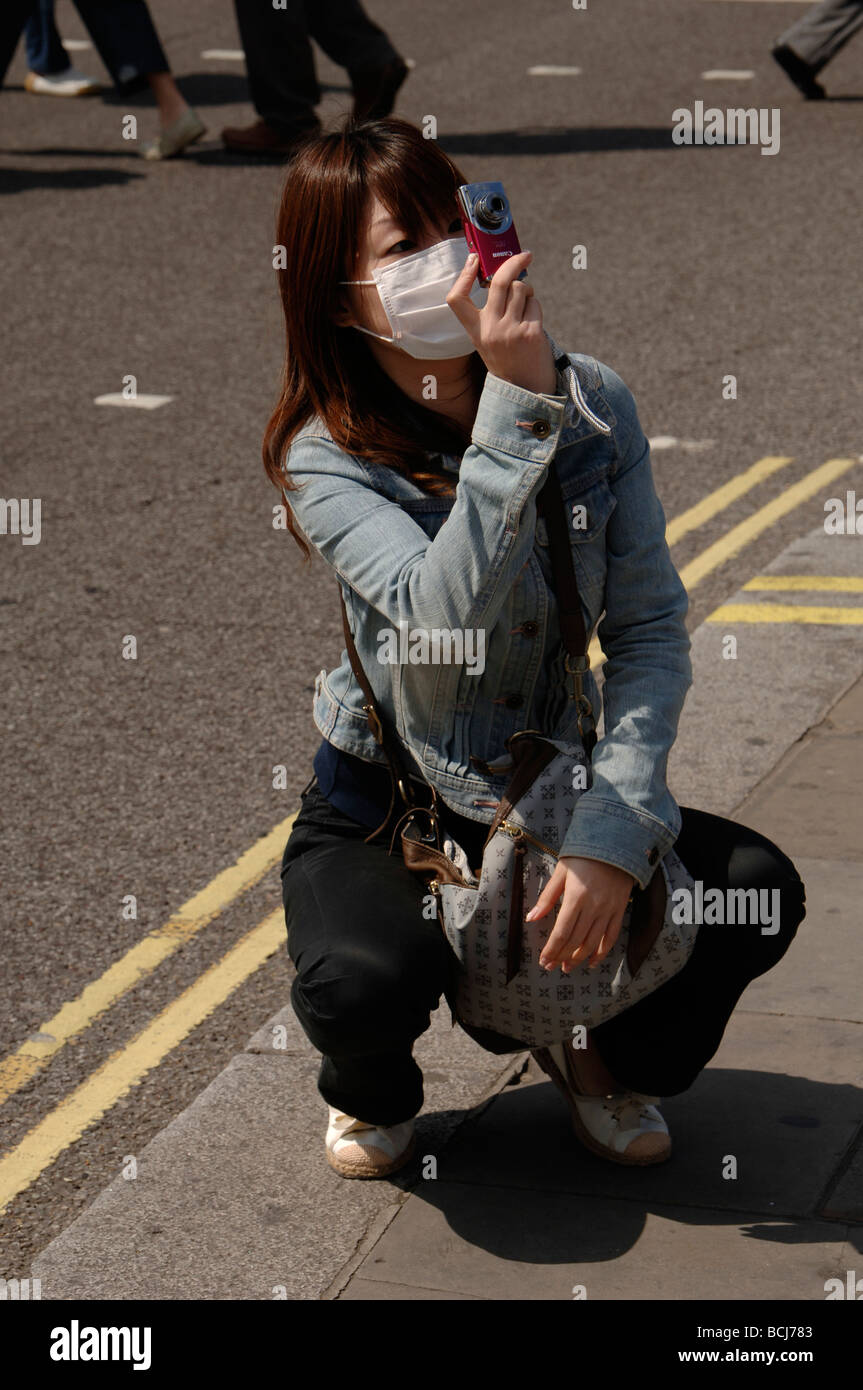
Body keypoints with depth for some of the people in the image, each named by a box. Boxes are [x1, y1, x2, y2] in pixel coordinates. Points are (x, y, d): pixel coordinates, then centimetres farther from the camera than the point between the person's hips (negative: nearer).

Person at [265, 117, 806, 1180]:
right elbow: (448, 621, -36)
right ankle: (373, 1090, 7)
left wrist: (614, 833, -25)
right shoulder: (326, 458, -18)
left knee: (758, 889, -20)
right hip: (381, 812, -3)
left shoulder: (593, 404, -9)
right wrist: (516, 407, -42)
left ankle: (601, 1052, 12)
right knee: (366, 979, -33)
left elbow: (652, 632, -11)